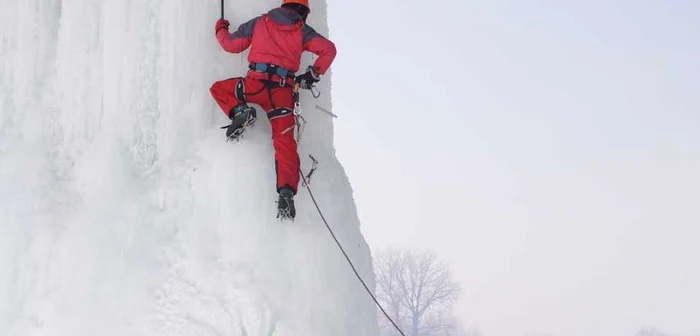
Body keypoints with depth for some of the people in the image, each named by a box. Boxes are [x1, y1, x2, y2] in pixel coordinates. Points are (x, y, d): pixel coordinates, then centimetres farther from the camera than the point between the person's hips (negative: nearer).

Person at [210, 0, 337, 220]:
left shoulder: (259, 23, 16)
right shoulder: (302, 30, 14)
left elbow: (230, 45, 19)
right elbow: (329, 49, 3)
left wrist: (221, 28, 40)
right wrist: (314, 74, 15)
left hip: (256, 83, 0)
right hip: (283, 91, 0)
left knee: (218, 89, 26)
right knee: (285, 142, 2)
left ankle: (239, 112, -4)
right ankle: (287, 192, -17)